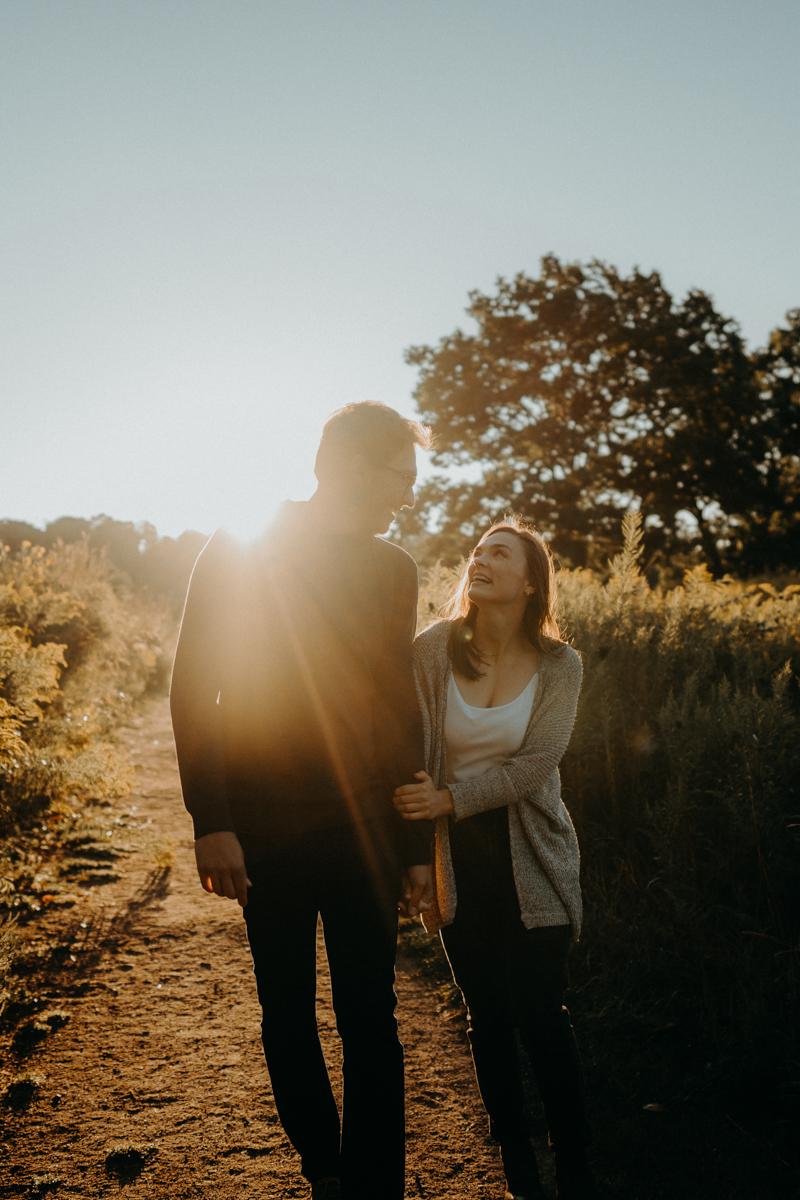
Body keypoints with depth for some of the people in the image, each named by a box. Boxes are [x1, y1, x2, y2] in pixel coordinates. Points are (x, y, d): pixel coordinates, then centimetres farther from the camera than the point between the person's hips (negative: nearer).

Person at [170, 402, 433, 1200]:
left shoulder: (393, 569, 7)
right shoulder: (237, 552, -4)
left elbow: (401, 708, 10)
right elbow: (194, 691, -5)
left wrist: (416, 843, 8)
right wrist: (212, 822, -13)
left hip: (363, 827, 2)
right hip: (265, 827, -2)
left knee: (370, 1021, 3)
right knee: (288, 1018, 12)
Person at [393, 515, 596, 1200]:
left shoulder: (560, 664, -6)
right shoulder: (434, 650, -6)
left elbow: (534, 764, -13)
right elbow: (413, 761, -3)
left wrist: (451, 799, -23)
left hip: (531, 860, -1)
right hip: (457, 857, 1)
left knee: (541, 1017, -1)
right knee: (488, 1016, 11)